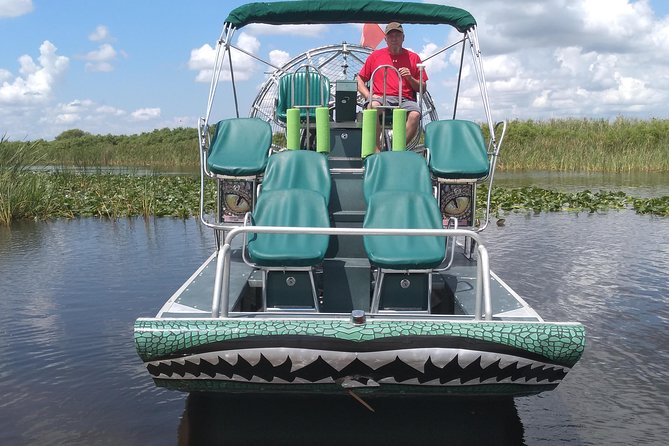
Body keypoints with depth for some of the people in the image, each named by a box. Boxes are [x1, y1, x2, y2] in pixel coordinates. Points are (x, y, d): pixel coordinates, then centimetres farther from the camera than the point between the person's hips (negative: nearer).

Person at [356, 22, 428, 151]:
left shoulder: (413, 58, 18)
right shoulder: (375, 56, 19)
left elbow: (422, 88, 17)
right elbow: (359, 80, 17)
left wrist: (410, 78, -3)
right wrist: (369, 96, -1)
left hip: (406, 100, 1)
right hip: (381, 98, 0)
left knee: (415, 115, -34)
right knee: (373, 106, -37)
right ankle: (376, 151, -37)